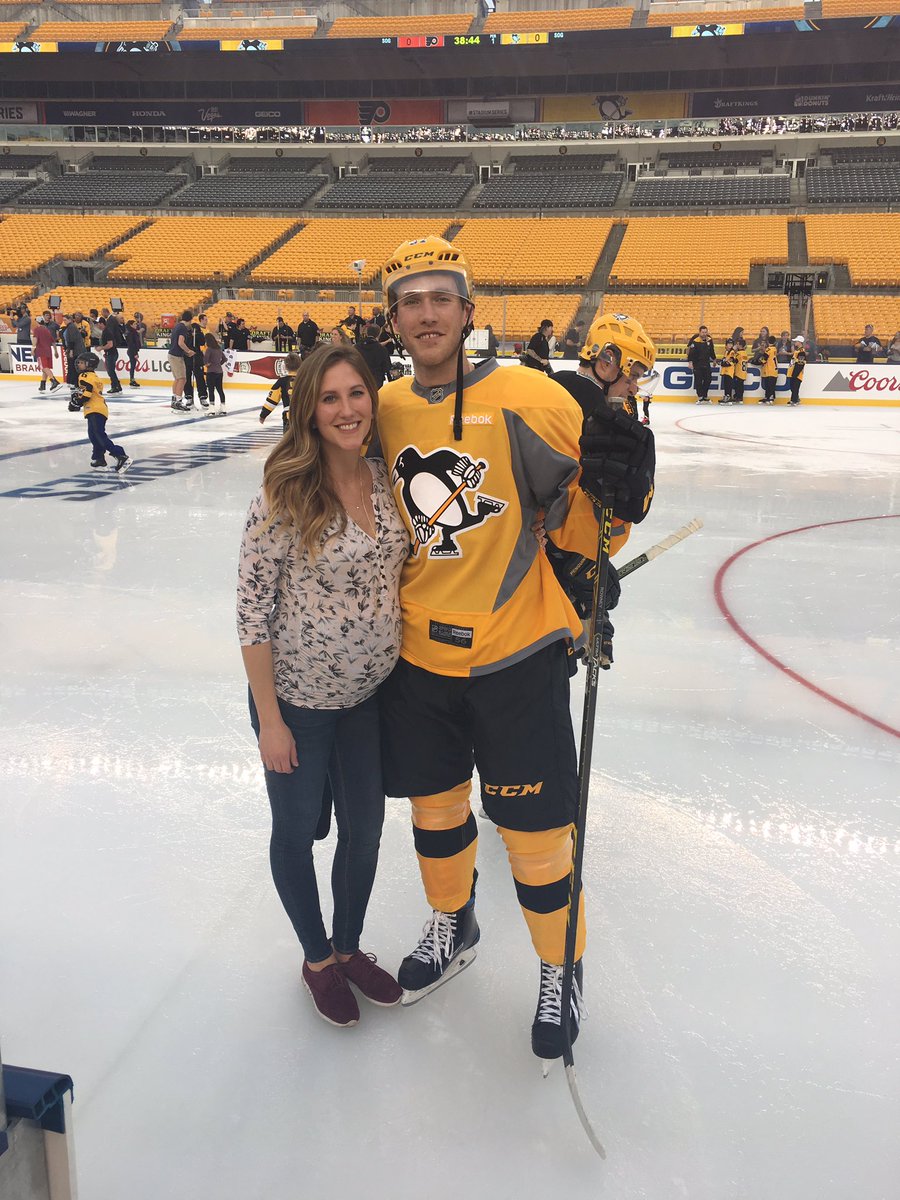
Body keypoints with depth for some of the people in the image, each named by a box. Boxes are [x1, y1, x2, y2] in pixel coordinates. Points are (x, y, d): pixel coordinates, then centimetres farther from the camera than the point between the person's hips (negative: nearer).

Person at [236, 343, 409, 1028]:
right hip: (298, 697, -5)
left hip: (370, 695, 5)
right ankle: (317, 959, 38)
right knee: (298, 830, 14)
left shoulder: (386, 481, -3)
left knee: (366, 828, 16)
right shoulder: (286, 495, -18)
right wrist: (269, 719, -14)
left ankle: (349, 945, 42)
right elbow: (253, 606, -16)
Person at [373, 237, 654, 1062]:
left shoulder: (525, 397, -14)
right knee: (433, 805, 21)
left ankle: (562, 969, 34)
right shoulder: (384, 410, 3)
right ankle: (453, 930, 50)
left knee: (533, 824, 5)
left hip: (514, 654, -5)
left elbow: (578, 523, -13)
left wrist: (612, 482, -31)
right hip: (417, 654, 5)